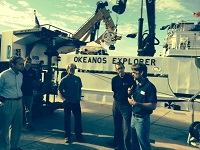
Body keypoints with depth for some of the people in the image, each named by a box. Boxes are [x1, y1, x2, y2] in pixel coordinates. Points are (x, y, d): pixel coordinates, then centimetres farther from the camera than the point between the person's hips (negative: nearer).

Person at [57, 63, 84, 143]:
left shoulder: (78, 79, 6)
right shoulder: (64, 80, -4)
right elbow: (59, 92, -2)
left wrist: (79, 98, 6)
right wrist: (64, 99, -12)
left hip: (76, 102, 3)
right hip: (67, 103, -3)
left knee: (78, 118, 6)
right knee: (67, 119, 7)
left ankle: (78, 135, 20)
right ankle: (67, 136, 20)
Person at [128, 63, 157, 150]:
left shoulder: (149, 86, -17)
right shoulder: (137, 85, 9)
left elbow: (153, 106, -22)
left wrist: (136, 103, -25)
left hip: (142, 119, -8)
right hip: (134, 117, 8)